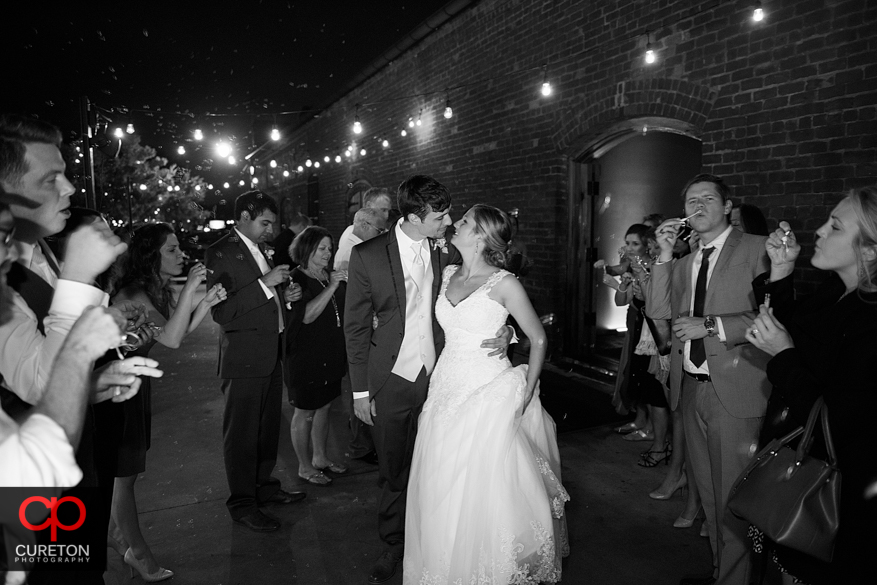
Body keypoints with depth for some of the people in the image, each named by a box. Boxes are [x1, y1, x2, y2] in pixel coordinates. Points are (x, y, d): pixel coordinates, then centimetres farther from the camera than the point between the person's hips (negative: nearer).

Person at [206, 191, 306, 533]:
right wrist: (265, 284, -24)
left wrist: (285, 297, 5)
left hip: (272, 354, 9)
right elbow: (222, 313, -21)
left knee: (269, 426, 18)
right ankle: (242, 504, 16)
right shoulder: (220, 253, -13)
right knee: (242, 433, 3)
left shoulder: (261, 251, 14)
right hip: (244, 357, -8)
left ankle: (264, 487, 34)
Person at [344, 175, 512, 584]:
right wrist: (360, 390, -3)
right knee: (394, 471, 13)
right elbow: (356, 327, -3)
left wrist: (504, 331, -10)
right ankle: (393, 546, 36)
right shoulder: (367, 256, -9)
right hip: (391, 381, -1)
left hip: (439, 378, 2)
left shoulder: (447, 252, -2)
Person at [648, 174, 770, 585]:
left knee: (731, 496, 2)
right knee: (708, 490, 19)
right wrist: (664, 255, -2)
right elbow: (657, 311, 3)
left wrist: (710, 326, -17)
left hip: (734, 392, -6)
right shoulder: (683, 263, 14)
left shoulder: (756, 249, -5)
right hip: (691, 388, 6)